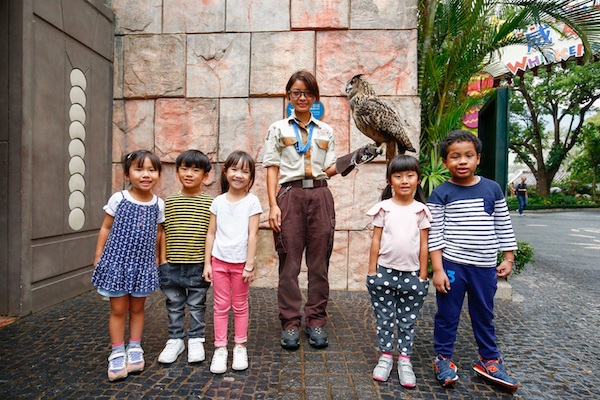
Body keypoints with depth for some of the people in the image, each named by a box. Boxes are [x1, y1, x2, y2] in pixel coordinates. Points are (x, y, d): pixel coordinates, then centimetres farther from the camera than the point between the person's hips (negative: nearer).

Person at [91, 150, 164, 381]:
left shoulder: (158, 204, -1)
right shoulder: (118, 199, -7)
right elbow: (106, 228, 0)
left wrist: (158, 258, 7)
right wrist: (99, 257, 0)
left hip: (143, 263, 2)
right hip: (117, 261, -2)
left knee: (137, 308, 13)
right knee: (118, 309, 7)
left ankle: (134, 349, 29)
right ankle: (117, 354, 22)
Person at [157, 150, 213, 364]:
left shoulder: (210, 203, -5)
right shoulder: (169, 202, 2)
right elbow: (164, 233, 5)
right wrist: (163, 261, 2)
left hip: (199, 265, -2)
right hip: (172, 265, 2)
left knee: (197, 305, 13)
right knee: (174, 305, 16)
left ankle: (196, 340, 30)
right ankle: (175, 340, 33)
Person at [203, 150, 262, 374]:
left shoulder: (252, 202, -5)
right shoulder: (218, 201, 3)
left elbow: (252, 235, -8)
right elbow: (211, 234, 5)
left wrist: (249, 265, -10)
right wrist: (207, 263, 2)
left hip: (240, 263, -2)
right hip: (219, 261, 2)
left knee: (240, 306, 11)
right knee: (221, 306, 9)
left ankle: (240, 347, 25)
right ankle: (220, 349, 19)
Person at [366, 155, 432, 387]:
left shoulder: (421, 210, 1)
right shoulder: (384, 208, -2)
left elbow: (424, 245, 2)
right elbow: (376, 241, -1)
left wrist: (423, 275, 0)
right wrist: (372, 271, -3)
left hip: (412, 274, 1)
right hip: (385, 272, 0)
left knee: (408, 320, 12)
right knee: (384, 318, 11)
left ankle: (405, 359, 24)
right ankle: (386, 356, 25)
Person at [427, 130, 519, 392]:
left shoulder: (493, 189, 3)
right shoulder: (440, 194, -7)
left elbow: (503, 227, 10)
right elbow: (434, 234, -9)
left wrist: (508, 258, 8)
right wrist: (437, 270, -12)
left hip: (485, 267, 3)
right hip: (452, 265, -3)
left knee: (484, 315, 18)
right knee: (447, 314, 8)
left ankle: (489, 360, 36)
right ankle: (443, 358, 27)